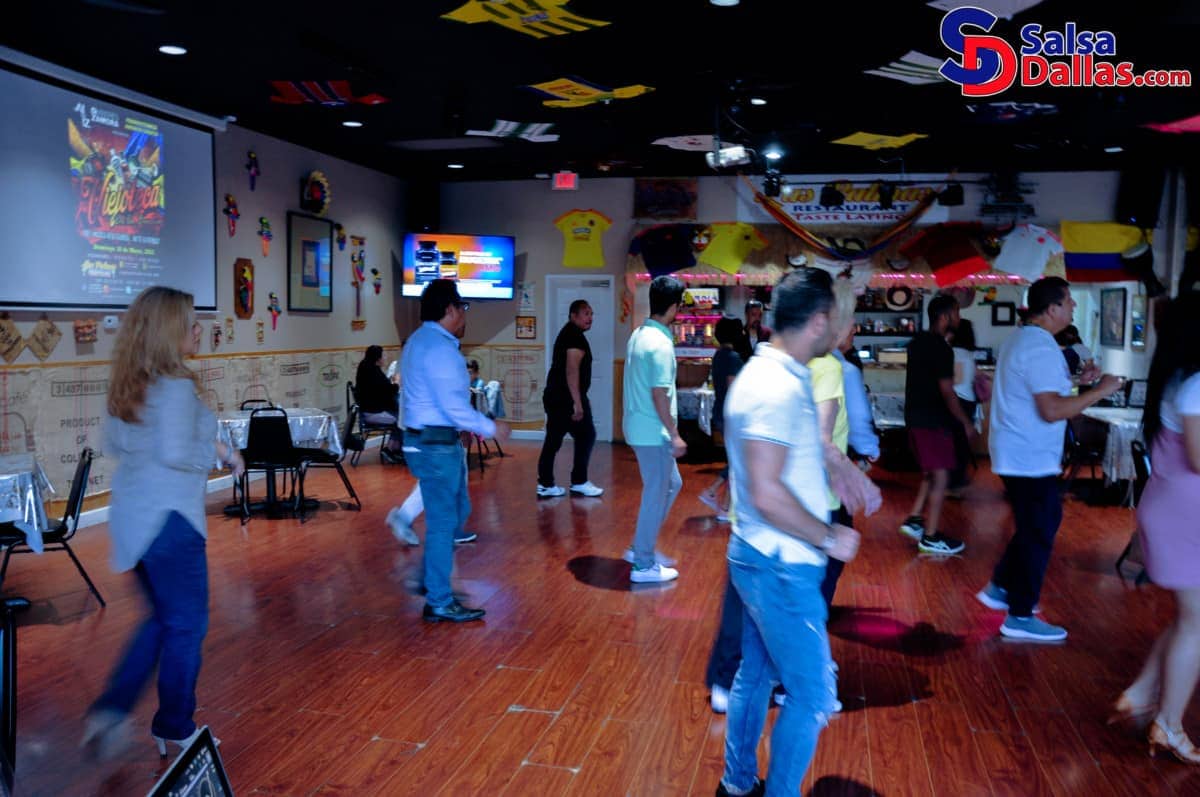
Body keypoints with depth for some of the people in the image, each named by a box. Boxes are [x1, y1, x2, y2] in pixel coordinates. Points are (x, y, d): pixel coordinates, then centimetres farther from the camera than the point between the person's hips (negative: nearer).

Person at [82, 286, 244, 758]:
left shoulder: (127, 384, 9)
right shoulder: (176, 386, -18)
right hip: (168, 518, -9)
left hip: (131, 517, 9)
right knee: (186, 626, 7)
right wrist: (219, 453, -8)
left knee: (163, 619, 23)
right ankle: (175, 732, 20)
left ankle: (110, 711, 18)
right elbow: (175, 453, -26)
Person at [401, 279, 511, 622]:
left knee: (457, 513, 22)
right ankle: (439, 604, 8)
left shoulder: (421, 340, 15)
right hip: (437, 445, -11)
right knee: (443, 522, -2)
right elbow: (453, 406, -23)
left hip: (429, 440, 11)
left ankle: (430, 577, 32)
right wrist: (491, 428, -12)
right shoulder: (439, 347, -19)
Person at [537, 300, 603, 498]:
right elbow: (572, 370, -21)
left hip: (554, 395, 10)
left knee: (553, 439, 8)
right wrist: (577, 402, -25)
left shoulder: (566, 333, 21)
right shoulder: (576, 335, -11)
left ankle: (545, 484, 9)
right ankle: (579, 482, 4)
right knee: (586, 436, 0)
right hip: (567, 397, -10)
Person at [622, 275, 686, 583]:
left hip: (639, 426, 9)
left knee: (671, 484, 21)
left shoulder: (639, 334, 8)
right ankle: (644, 565, 12)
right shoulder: (661, 344, -20)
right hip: (654, 431, -9)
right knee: (656, 494, 2)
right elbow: (659, 395, -22)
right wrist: (675, 435, -15)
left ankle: (641, 547, 27)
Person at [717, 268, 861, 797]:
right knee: (812, 695, 2)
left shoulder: (767, 371, 8)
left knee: (756, 672, 21)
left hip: (761, 556, 10)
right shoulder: (781, 387, -24)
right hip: (781, 565, -10)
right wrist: (828, 538, -17)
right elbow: (767, 494, -28)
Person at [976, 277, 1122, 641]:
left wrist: (1075, 379, 13)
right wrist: (1099, 391, -20)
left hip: (1018, 456, 10)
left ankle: (999, 587, 30)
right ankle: (1020, 617, 8)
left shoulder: (1023, 339, 12)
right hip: (1031, 459, -10)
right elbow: (1052, 410, -28)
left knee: (1034, 527, 21)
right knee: (1038, 533, -1)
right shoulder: (1040, 349, -21)